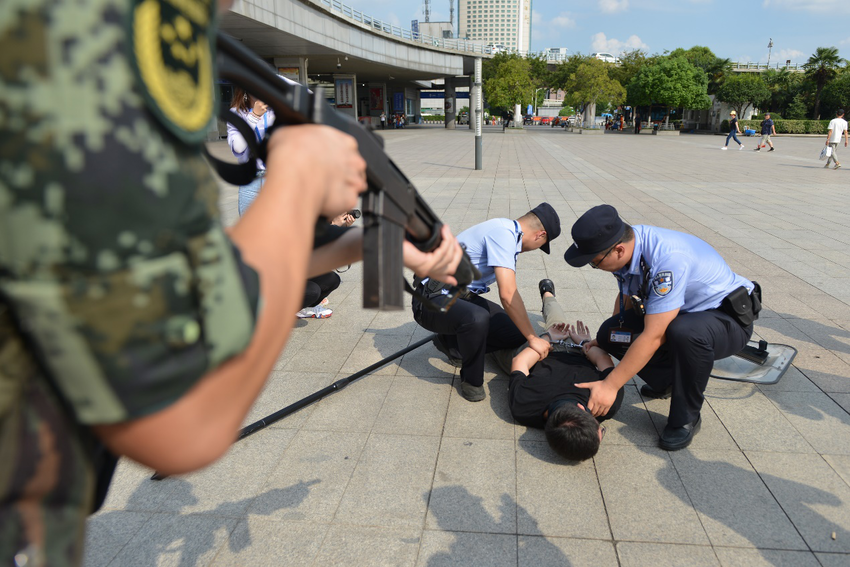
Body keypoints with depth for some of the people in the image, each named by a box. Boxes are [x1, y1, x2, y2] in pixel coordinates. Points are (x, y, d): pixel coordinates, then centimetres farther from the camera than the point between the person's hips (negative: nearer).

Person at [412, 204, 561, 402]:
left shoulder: (508, 231, 11)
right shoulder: (504, 234, -22)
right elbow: (508, 295, -28)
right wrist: (533, 338, -20)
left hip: (462, 296, 10)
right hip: (433, 301, -10)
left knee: (516, 333, -2)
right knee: (477, 318, -39)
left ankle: (452, 344, 16)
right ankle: (471, 380, -11)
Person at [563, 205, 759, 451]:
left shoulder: (669, 258, -36)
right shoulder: (626, 245, -11)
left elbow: (653, 337, -34)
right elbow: (626, 297, 11)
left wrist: (610, 386, -29)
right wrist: (608, 339, 12)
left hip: (728, 317, -7)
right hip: (680, 313, 8)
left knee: (685, 332, -40)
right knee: (609, 333, -10)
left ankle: (685, 419, -14)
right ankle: (667, 382, 15)